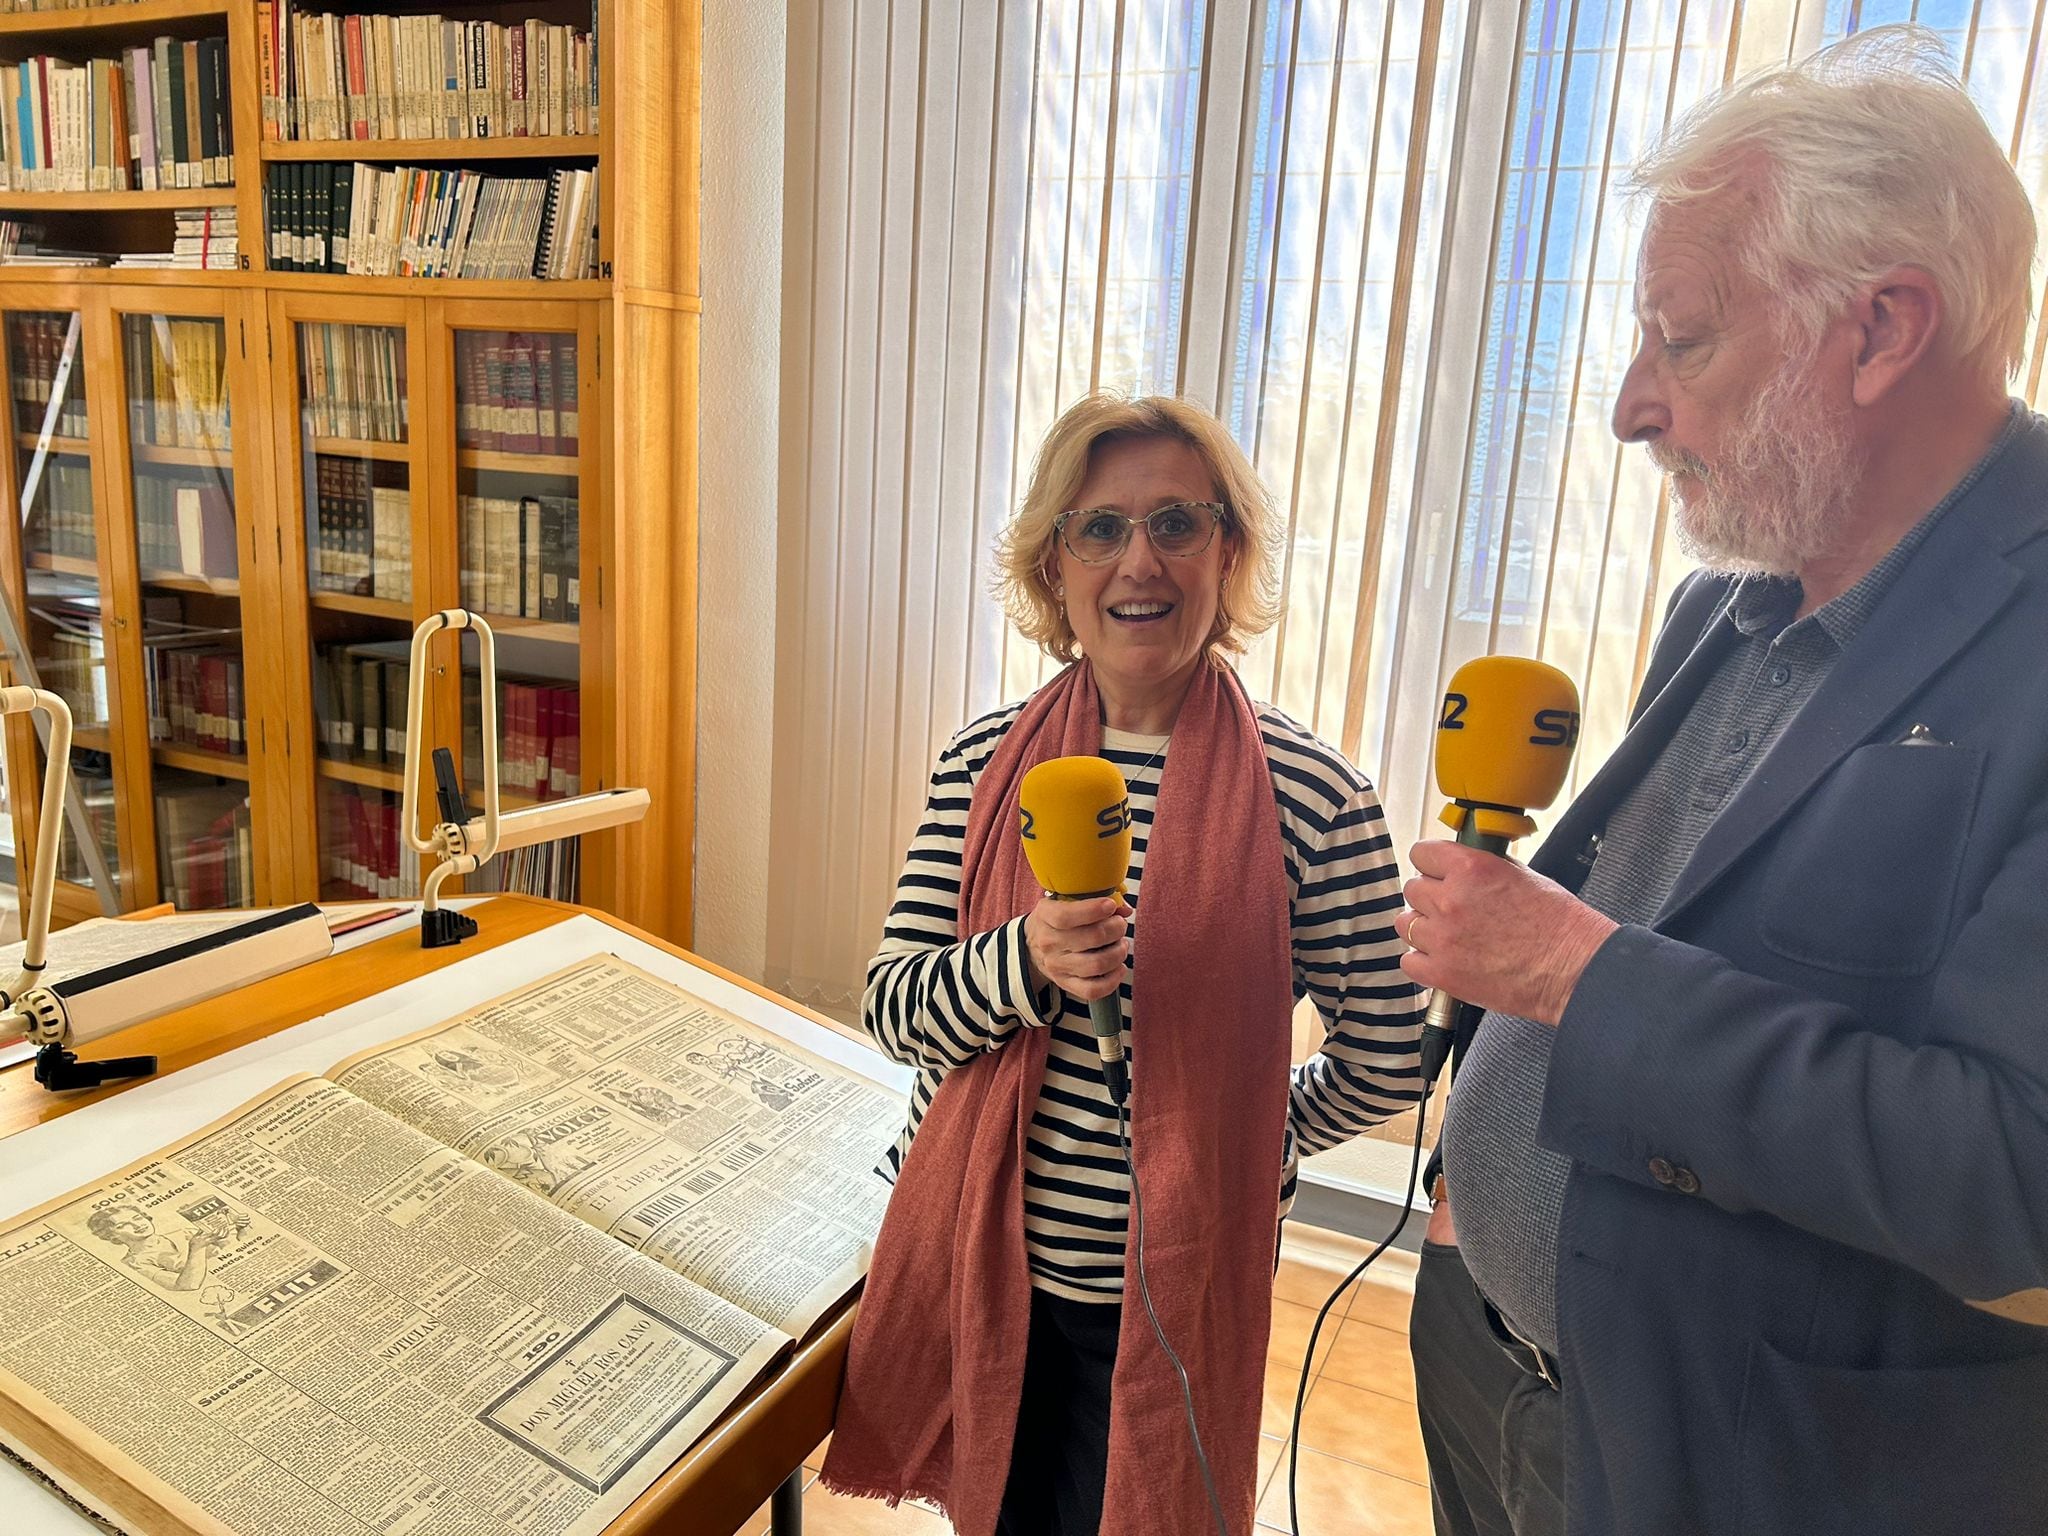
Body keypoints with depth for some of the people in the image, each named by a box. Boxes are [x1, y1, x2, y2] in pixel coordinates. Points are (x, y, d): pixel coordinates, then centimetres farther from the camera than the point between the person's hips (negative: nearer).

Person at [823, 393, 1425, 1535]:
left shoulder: (1311, 792, -14)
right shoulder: (984, 763, -5)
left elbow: (1386, 1061, -3)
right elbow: (891, 1010, -6)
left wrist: (1235, 1149, 7)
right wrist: (1024, 962, -24)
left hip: (1168, 1288, -2)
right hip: (978, 1259, 3)